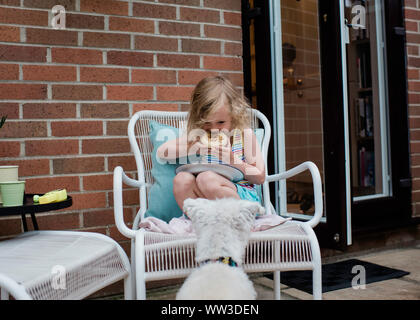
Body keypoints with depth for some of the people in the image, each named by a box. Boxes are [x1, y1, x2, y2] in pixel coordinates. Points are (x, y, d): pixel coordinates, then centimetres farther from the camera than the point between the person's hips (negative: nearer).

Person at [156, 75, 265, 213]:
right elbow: (161, 152, 4)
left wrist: (233, 161, -15)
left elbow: (260, 177, 0)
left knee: (206, 178, -32)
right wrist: (193, 148, -10)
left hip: (241, 196, -3)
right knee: (182, 179, -25)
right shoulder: (197, 134, 9)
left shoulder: (244, 134, 0)